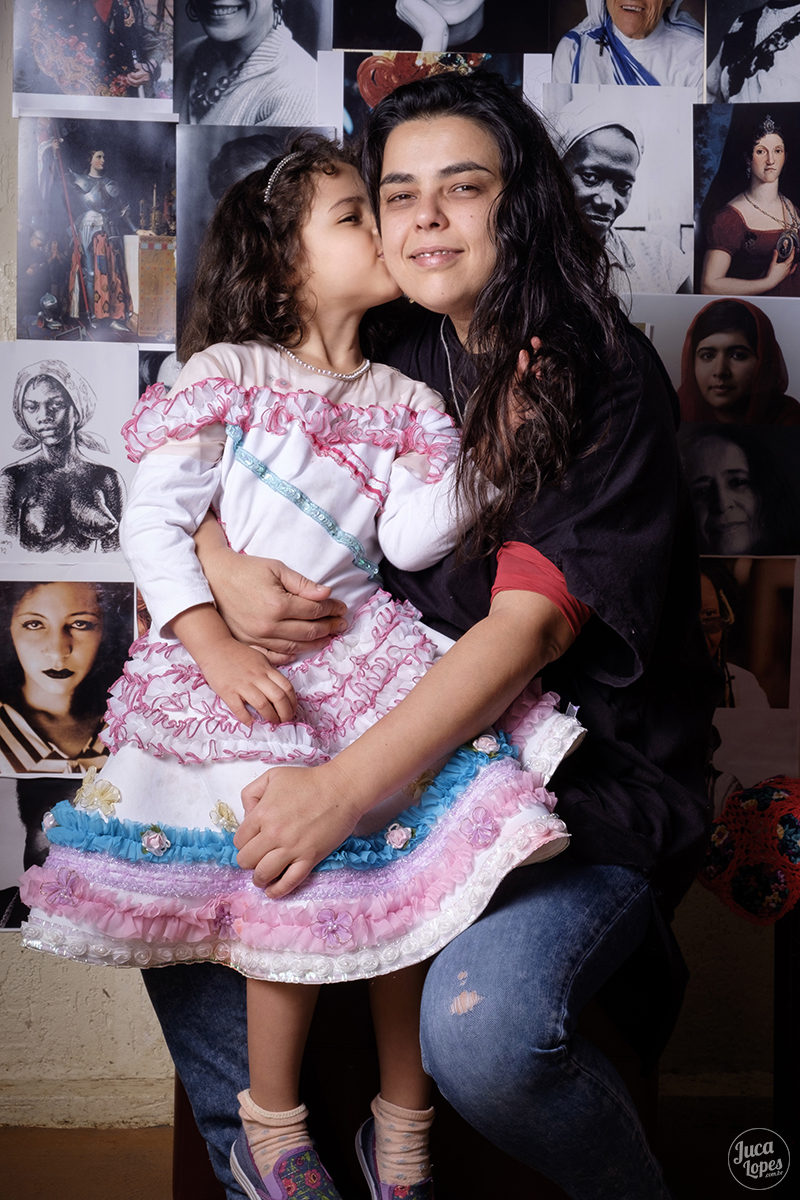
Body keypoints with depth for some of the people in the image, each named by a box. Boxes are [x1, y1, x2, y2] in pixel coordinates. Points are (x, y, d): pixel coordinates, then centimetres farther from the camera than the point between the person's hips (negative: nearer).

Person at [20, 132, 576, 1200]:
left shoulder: (398, 397, 14)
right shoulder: (228, 374, 2)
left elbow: (411, 539, 1)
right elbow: (153, 523, -5)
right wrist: (217, 649, -16)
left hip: (366, 652, 4)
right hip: (237, 667, -3)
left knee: (420, 872, -8)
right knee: (300, 881, -12)